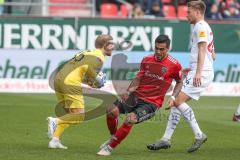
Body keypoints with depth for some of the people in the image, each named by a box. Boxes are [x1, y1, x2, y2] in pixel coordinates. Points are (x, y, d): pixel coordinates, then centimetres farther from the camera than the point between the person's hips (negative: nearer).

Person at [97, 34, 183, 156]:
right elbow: (138, 78, 11)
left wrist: (172, 97, -2)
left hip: (152, 103, -4)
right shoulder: (147, 60, 7)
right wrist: (128, 92, -6)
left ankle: (110, 147, -18)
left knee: (131, 118, -31)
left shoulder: (174, 65, -3)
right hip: (136, 96, 4)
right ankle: (113, 137, 10)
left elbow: (179, 82, 12)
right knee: (112, 110, -19)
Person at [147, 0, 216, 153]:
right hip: (197, 72, 10)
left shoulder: (200, 26, -8)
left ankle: (199, 135, -15)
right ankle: (166, 139, 8)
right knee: (177, 102, 8)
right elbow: (212, 54, 27)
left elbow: (202, 50, -18)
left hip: (200, 73, -10)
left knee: (179, 101, -17)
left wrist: (198, 73, -26)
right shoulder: (206, 27, 23)